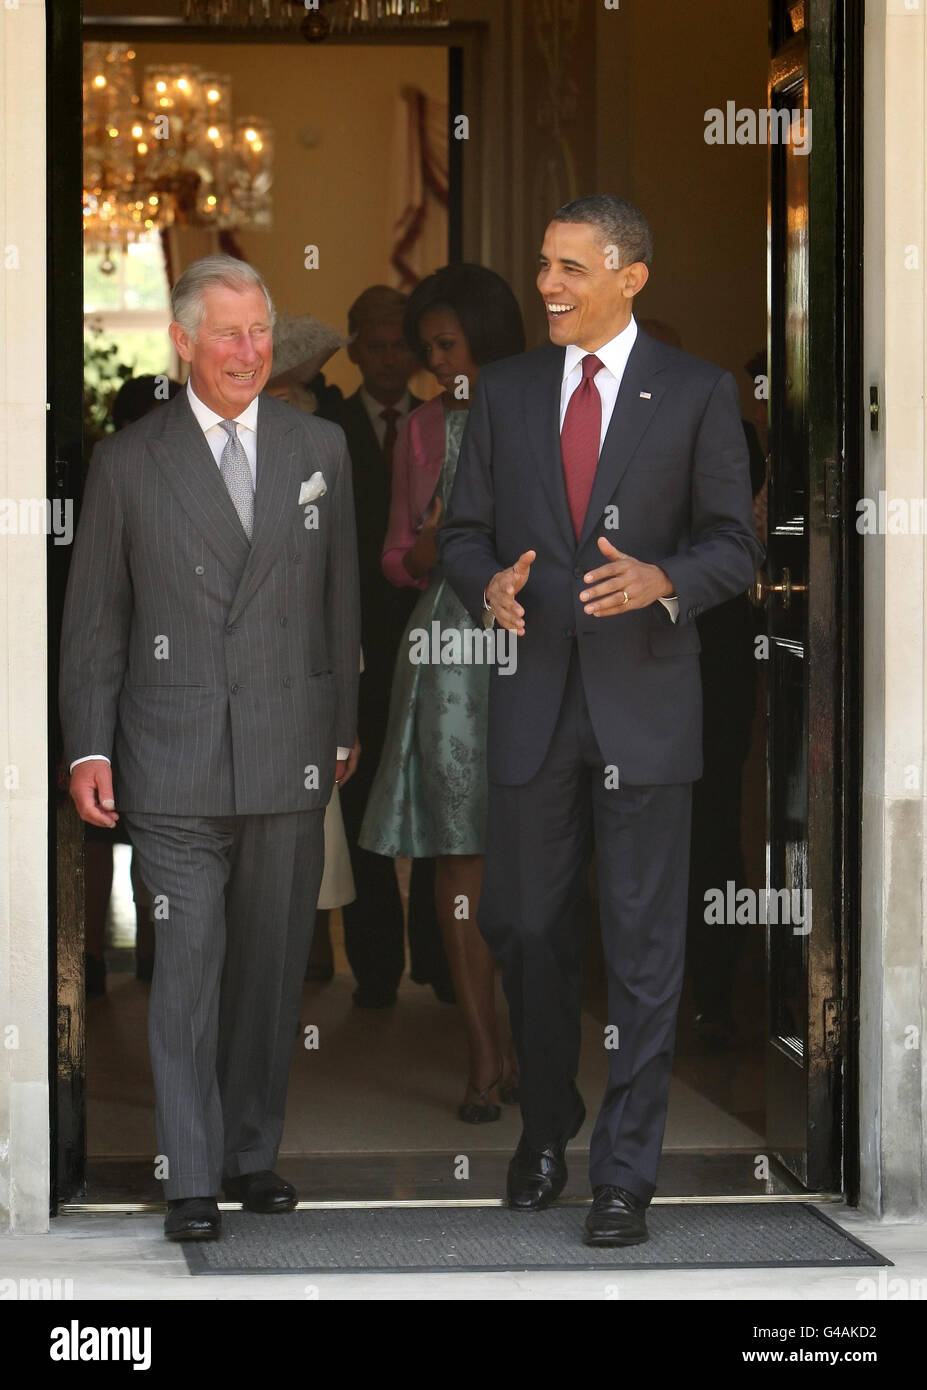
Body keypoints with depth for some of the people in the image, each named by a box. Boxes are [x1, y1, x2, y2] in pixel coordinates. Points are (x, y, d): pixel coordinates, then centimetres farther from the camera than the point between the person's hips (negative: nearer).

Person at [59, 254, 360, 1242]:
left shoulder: (319, 449, 9)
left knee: (272, 965, 8)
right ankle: (190, 1180, -1)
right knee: (187, 966, -5)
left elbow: (340, 598, 13)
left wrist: (342, 728, 12)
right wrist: (87, 747, -2)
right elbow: (93, 619, 4)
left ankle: (251, 1154, 20)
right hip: (175, 761, -2)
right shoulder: (128, 463, 2)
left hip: (290, 757, 3)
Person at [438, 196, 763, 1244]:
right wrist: (488, 585, -12)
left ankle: (625, 1171, 6)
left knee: (643, 944, 0)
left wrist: (661, 581, -20)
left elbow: (733, 545, -1)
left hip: (645, 701, -3)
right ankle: (546, 1130, 30)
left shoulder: (697, 393, -1)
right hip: (532, 697, 3)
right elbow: (462, 531, 10)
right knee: (526, 929, 10)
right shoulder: (506, 390, 8)